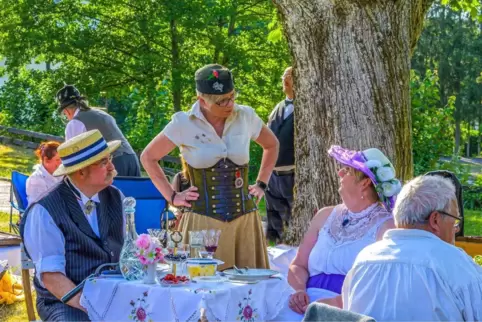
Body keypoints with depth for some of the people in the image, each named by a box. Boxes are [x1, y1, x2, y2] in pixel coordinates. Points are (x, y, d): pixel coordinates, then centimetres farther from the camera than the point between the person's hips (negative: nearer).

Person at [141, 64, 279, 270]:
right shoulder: (184, 124, -5)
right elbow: (148, 157, 6)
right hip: (203, 221, -2)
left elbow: (271, 145, 22)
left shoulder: (246, 117, 3)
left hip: (245, 219, 3)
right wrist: (172, 196, 2)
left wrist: (261, 185, 15)